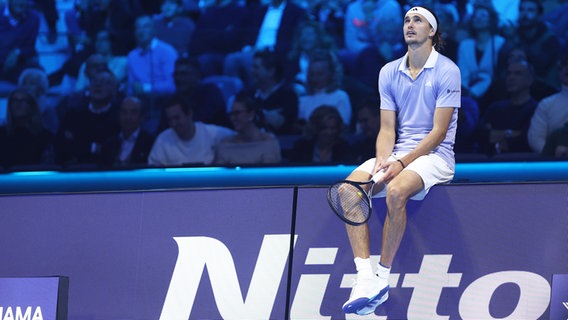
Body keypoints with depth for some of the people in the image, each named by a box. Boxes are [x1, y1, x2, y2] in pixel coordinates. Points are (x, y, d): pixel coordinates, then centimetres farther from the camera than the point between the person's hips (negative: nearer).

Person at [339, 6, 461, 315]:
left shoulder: (447, 71, -6)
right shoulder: (389, 72, 11)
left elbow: (438, 132, -10)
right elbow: (387, 129, 9)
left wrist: (402, 163, -19)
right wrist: (382, 160, -12)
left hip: (434, 154, -5)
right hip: (396, 154, 5)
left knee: (396, 191, -36)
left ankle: (382, 277, -26)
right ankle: (365, 276, -29)